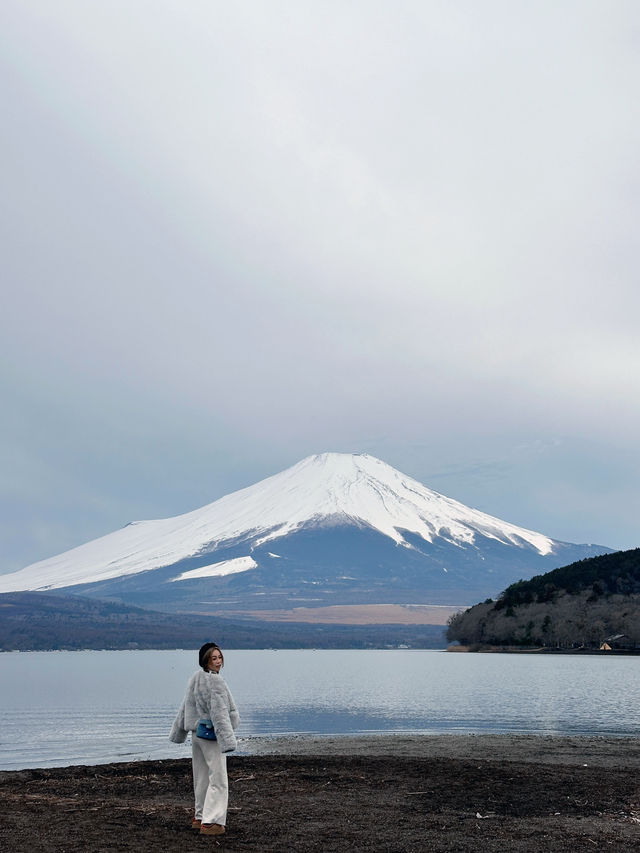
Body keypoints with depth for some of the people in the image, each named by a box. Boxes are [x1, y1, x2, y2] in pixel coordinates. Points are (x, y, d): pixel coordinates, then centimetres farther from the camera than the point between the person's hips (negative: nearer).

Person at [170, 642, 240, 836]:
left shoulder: (195, 679, 9)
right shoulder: (215, 681, -17)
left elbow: (184, 707, 17)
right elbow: (219, 712, -23)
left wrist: (179, 731, 26)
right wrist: (227, 739, -26)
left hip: (196, 734, 9)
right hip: (211, 735, -9)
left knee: (201, 778, 17)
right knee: (218, 780, -5)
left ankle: (200, 817, 26)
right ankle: (211, 822, -7)